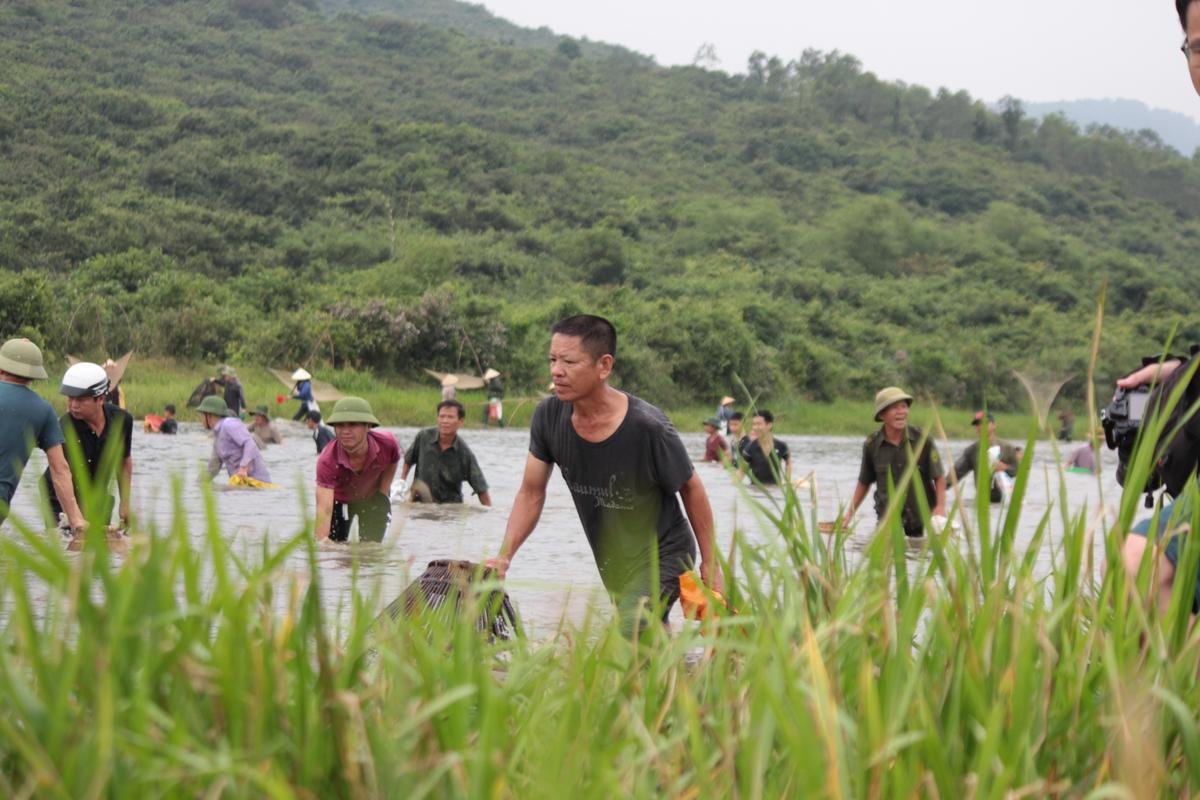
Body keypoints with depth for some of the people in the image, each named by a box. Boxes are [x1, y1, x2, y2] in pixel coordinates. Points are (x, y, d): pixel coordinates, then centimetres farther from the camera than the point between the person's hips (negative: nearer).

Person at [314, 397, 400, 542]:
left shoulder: (387, 444, -33)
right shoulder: (327, 461, -39)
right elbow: (324, 509, -43)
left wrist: (383, 491, -7)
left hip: (373, 498, 1)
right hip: (339, 500, -1)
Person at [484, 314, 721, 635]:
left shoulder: (648, 427, -28)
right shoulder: (548, 416, -14)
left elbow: (691, 489, -12)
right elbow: (531, 493, -3)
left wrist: (710, 563, -6)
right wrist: (504, 556, -16)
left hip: (662, 557, -6)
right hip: (611, 562, 6)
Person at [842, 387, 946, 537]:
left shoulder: (922, 439, -6)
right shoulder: (872, 445, -1)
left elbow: (939, 477, -1)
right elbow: (864, 483, 11)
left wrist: (940, 507, -14)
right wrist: (849, 514, 8)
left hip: (923, 520, -1)